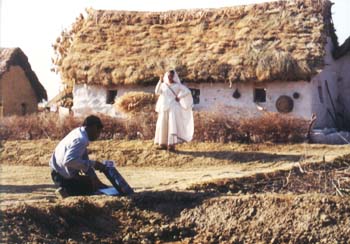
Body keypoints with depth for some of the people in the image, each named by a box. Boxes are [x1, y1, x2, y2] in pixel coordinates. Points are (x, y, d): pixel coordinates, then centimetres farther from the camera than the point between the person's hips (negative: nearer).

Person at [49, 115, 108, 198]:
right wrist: (92, 164, -31)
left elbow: (84, 160, 10)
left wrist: (95, 179, 6)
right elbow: (68, 161, -38)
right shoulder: (80, 140, -26)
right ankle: (67, 191, -7)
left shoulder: (78, 132, 4)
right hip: (63, 178, -9)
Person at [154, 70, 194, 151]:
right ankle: (163, 144, 1)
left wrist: (179, 97, -10)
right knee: (162, 125, -2)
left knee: (172, 125, -14)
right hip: (164, 107, 4)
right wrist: (160, 82, -13)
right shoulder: (164, 85, 11)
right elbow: (157, 92, -5)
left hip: (173, 107, -4)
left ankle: (172, 144, -19)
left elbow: (188, 91, -7)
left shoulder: (178, 85, 0)